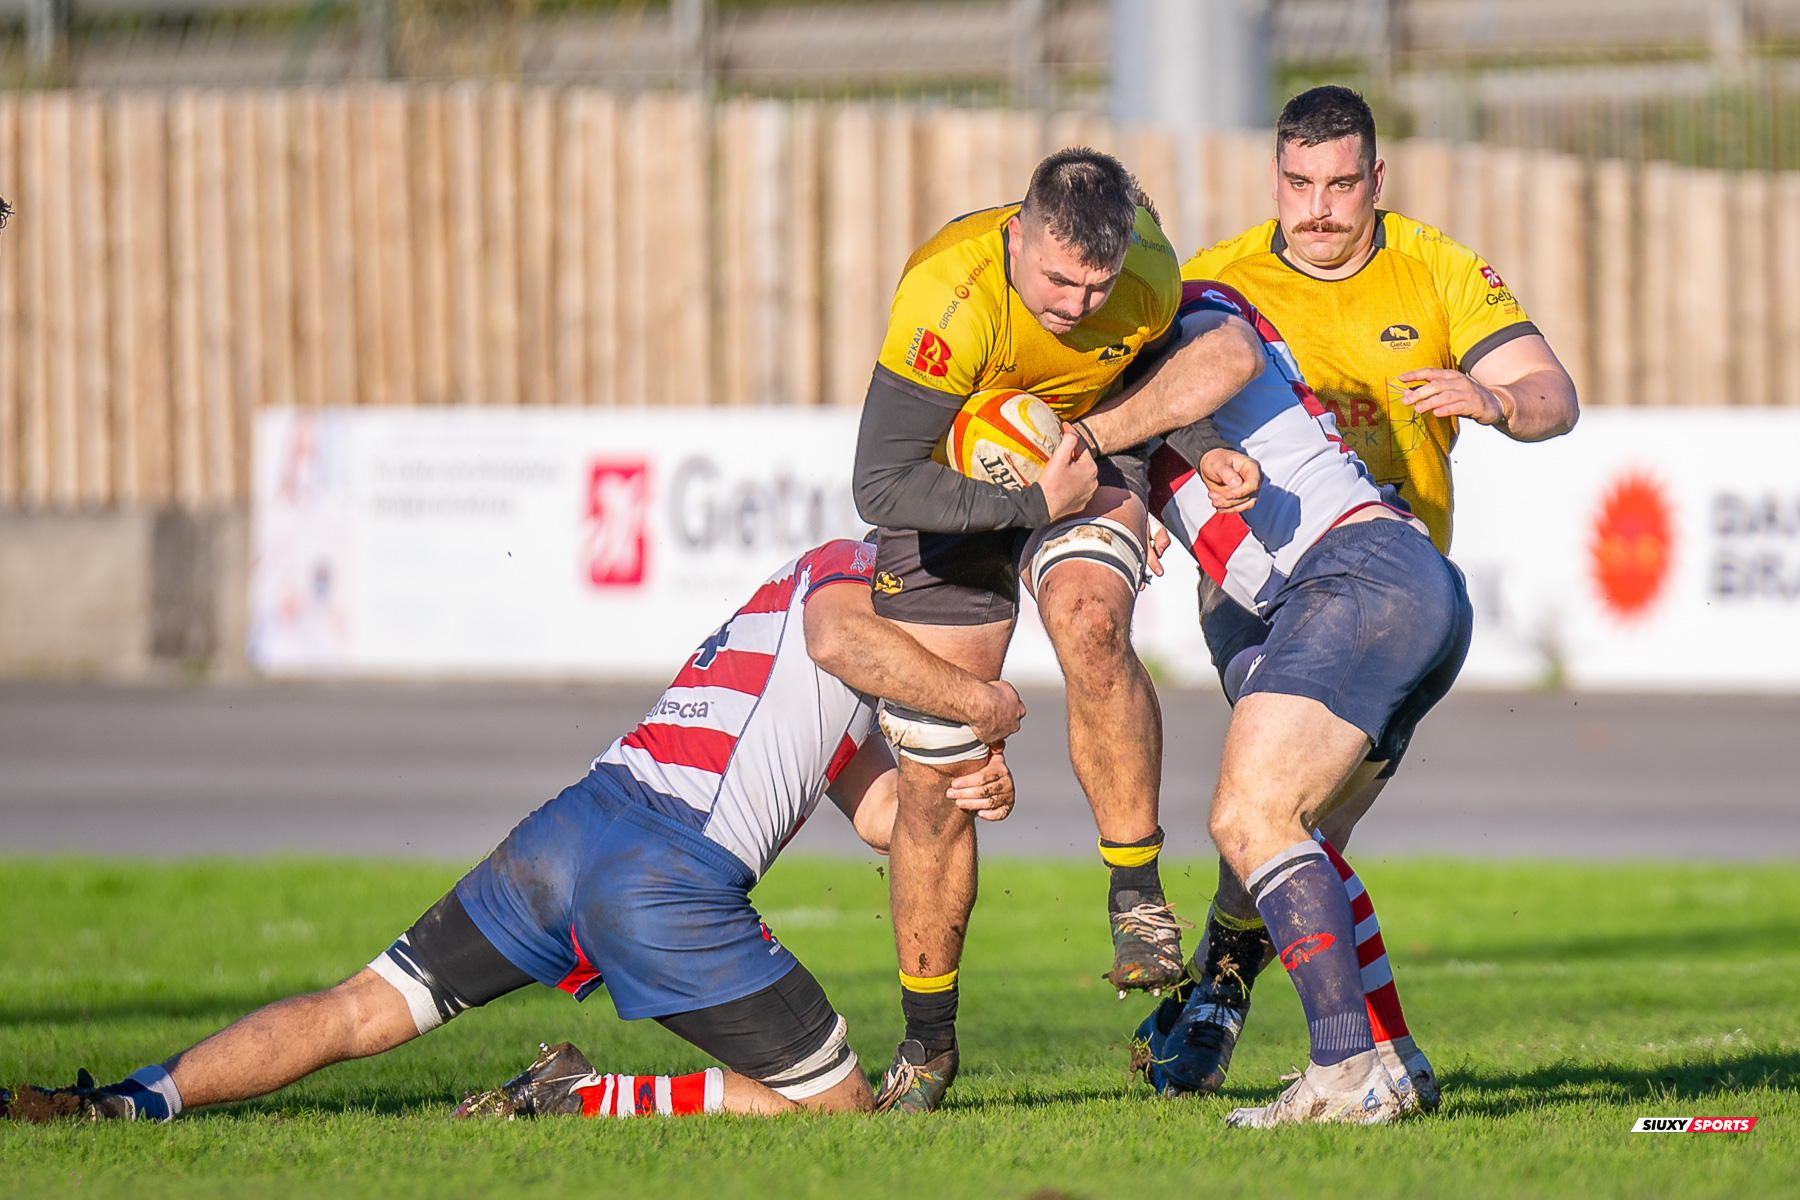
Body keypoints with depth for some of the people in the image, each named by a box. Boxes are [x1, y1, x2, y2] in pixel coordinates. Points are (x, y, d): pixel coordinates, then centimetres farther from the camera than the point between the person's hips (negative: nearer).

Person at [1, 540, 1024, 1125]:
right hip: (676, 878, -8)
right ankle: (580, 1103, -10)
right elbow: (842, 641, -17)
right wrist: (974, 702, -6)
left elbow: (881, 810, 31)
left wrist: (967, 793, 13)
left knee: (357, 1013, 11)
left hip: (569, 832, 8)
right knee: (838, 1107, 1)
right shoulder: (848, 566, 8)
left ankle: (142, 1099, -4)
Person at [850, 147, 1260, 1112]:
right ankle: (927, 1039, 15)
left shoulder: (1151, 280, -21)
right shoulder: (946, 298, -34)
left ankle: (1136, 892, -19)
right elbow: (881, 486, -33)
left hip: (1087, 456, 1)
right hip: (952, 487, -1)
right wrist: (1032, 500, -33)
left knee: (1089, 624, -34)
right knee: (934, 775, -2)